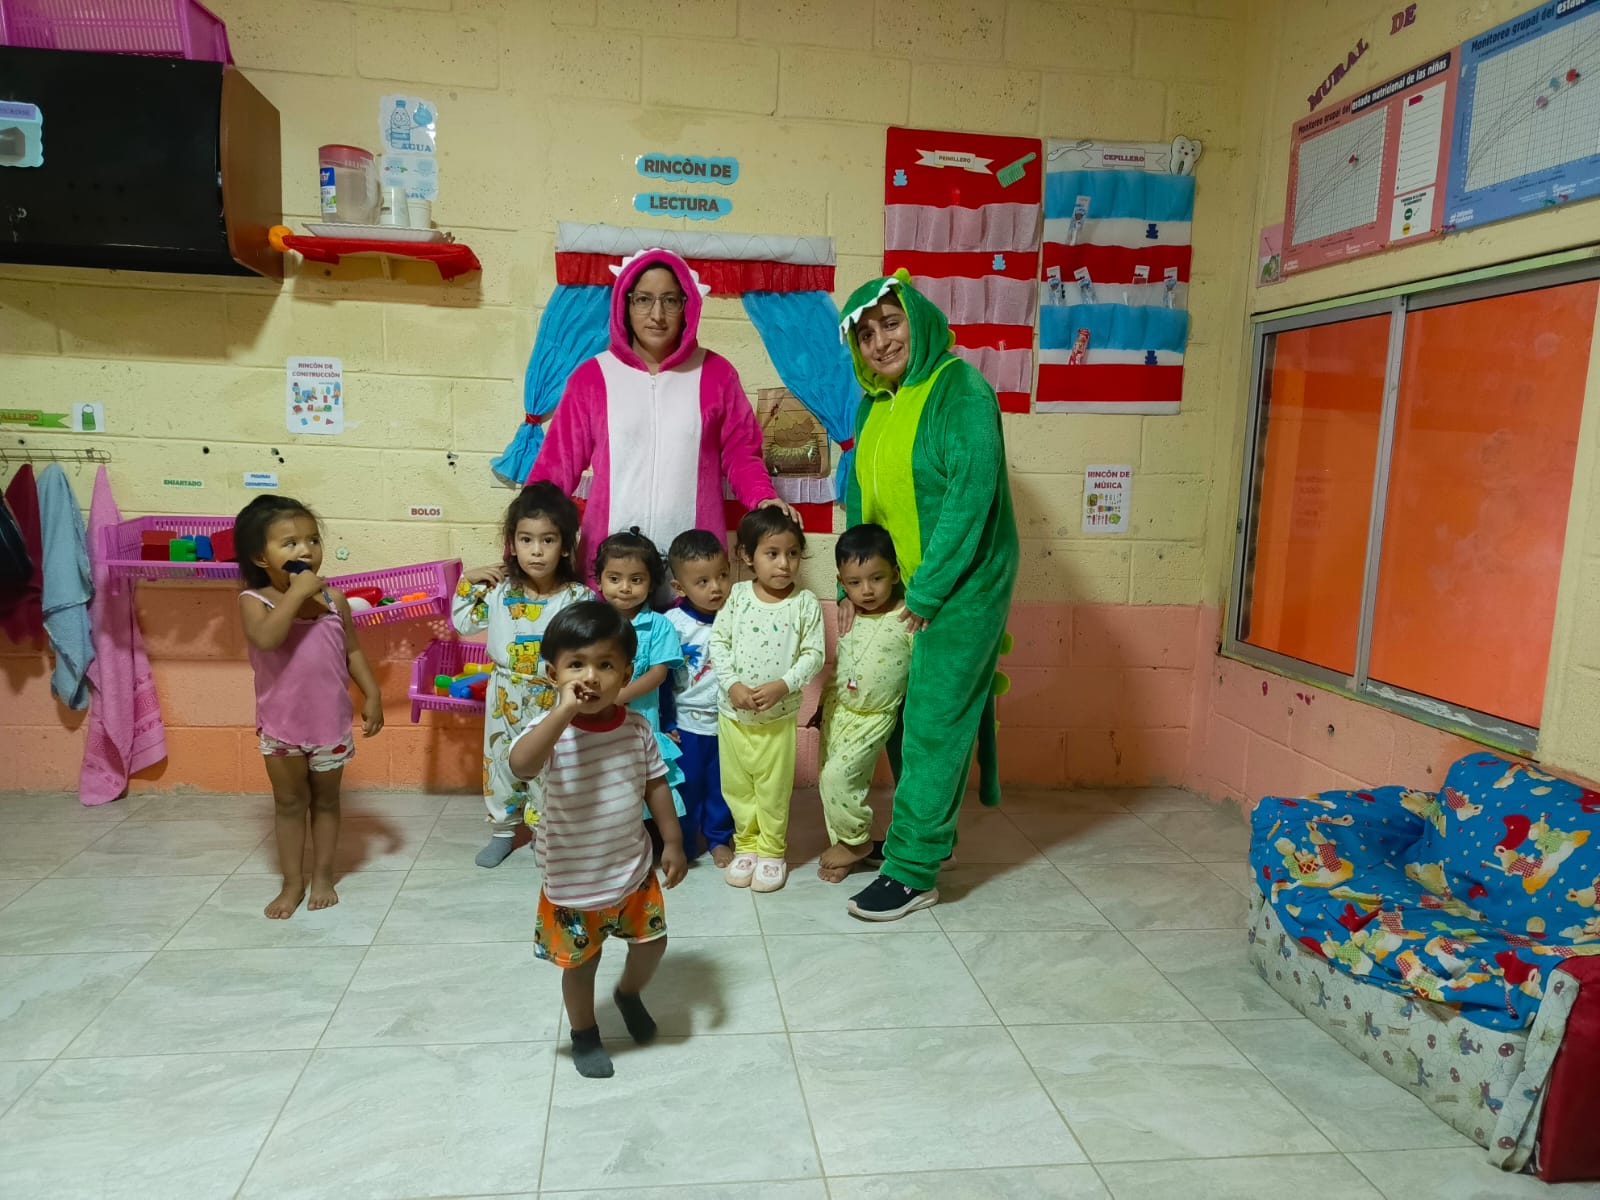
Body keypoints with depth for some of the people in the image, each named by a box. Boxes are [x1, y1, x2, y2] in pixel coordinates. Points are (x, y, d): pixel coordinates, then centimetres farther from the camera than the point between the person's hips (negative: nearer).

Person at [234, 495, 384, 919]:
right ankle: (292, 883, 29)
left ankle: (323, 877, 32)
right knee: (289, 803, 14)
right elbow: (266, 638, -35)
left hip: (331, 722, 2)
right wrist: (297, 592, -31)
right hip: (281, 725, -2)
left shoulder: (333, 599, -5)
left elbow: (353, 651, 3)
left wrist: (372, 695, -3)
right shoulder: (255, 600, -14)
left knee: (326, 800, 16)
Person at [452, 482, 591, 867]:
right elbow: (464, 623, 8)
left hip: (553, 701, -3)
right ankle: (502, 830, 36)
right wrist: (467, 583, -3)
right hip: (506, 697, 3)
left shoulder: (578, 597, -15)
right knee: (501, 763, 17)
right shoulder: (500, 592, -6)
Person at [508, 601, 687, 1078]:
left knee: (652, 943, 19)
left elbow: (655, 784, 3)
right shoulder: (550, 729, -22)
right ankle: (584, 1034, 44)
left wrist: (672, 842, 3)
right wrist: (564, 711, -45)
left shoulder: (636, 728, -9)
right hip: (572, 879, -3)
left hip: (633, 868, 4)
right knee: (580, 963, 16)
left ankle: (629, 994, 51)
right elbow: (520, 765, -43)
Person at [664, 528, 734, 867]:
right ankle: (681, 845, 28)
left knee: (722, 786, 16)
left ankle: (719, 839, 35)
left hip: (728, 721, 2)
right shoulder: (673, 623, -14)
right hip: (687, 724, -2)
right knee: (686, 786, 11)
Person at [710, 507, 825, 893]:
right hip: (733, 712, 2)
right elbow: (718, 641, -2)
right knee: (737, 785, 13)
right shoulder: (737, 595, -4)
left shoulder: (805, 603, -8)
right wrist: (732, 684, -14)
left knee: (774, 788, 8)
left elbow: (813, 654, -7)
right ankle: (745, 844, 31)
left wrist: (783, 685, -20)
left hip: (779, 714, -2)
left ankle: (772, 851, 26)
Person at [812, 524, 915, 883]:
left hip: (873, 718, -6)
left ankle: (855, 840, 8)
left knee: (837, 775, -13)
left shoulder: (906, 621, -17)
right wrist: (824, 704, 16)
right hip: (838, 709, 6)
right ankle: (847, 841, 24)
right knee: (827, 776, 10)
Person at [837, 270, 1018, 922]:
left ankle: (913, 869, 6)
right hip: (899, 587, 8)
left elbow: (970, 496, -20)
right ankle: (923, 831, 31)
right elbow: (861, 496, 14)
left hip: (960, 587, -8)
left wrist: (926, 593, -19)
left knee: (935, 722, -3)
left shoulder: (960, 391, -14)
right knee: (902, 716, 14)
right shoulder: (875, 403, 10)